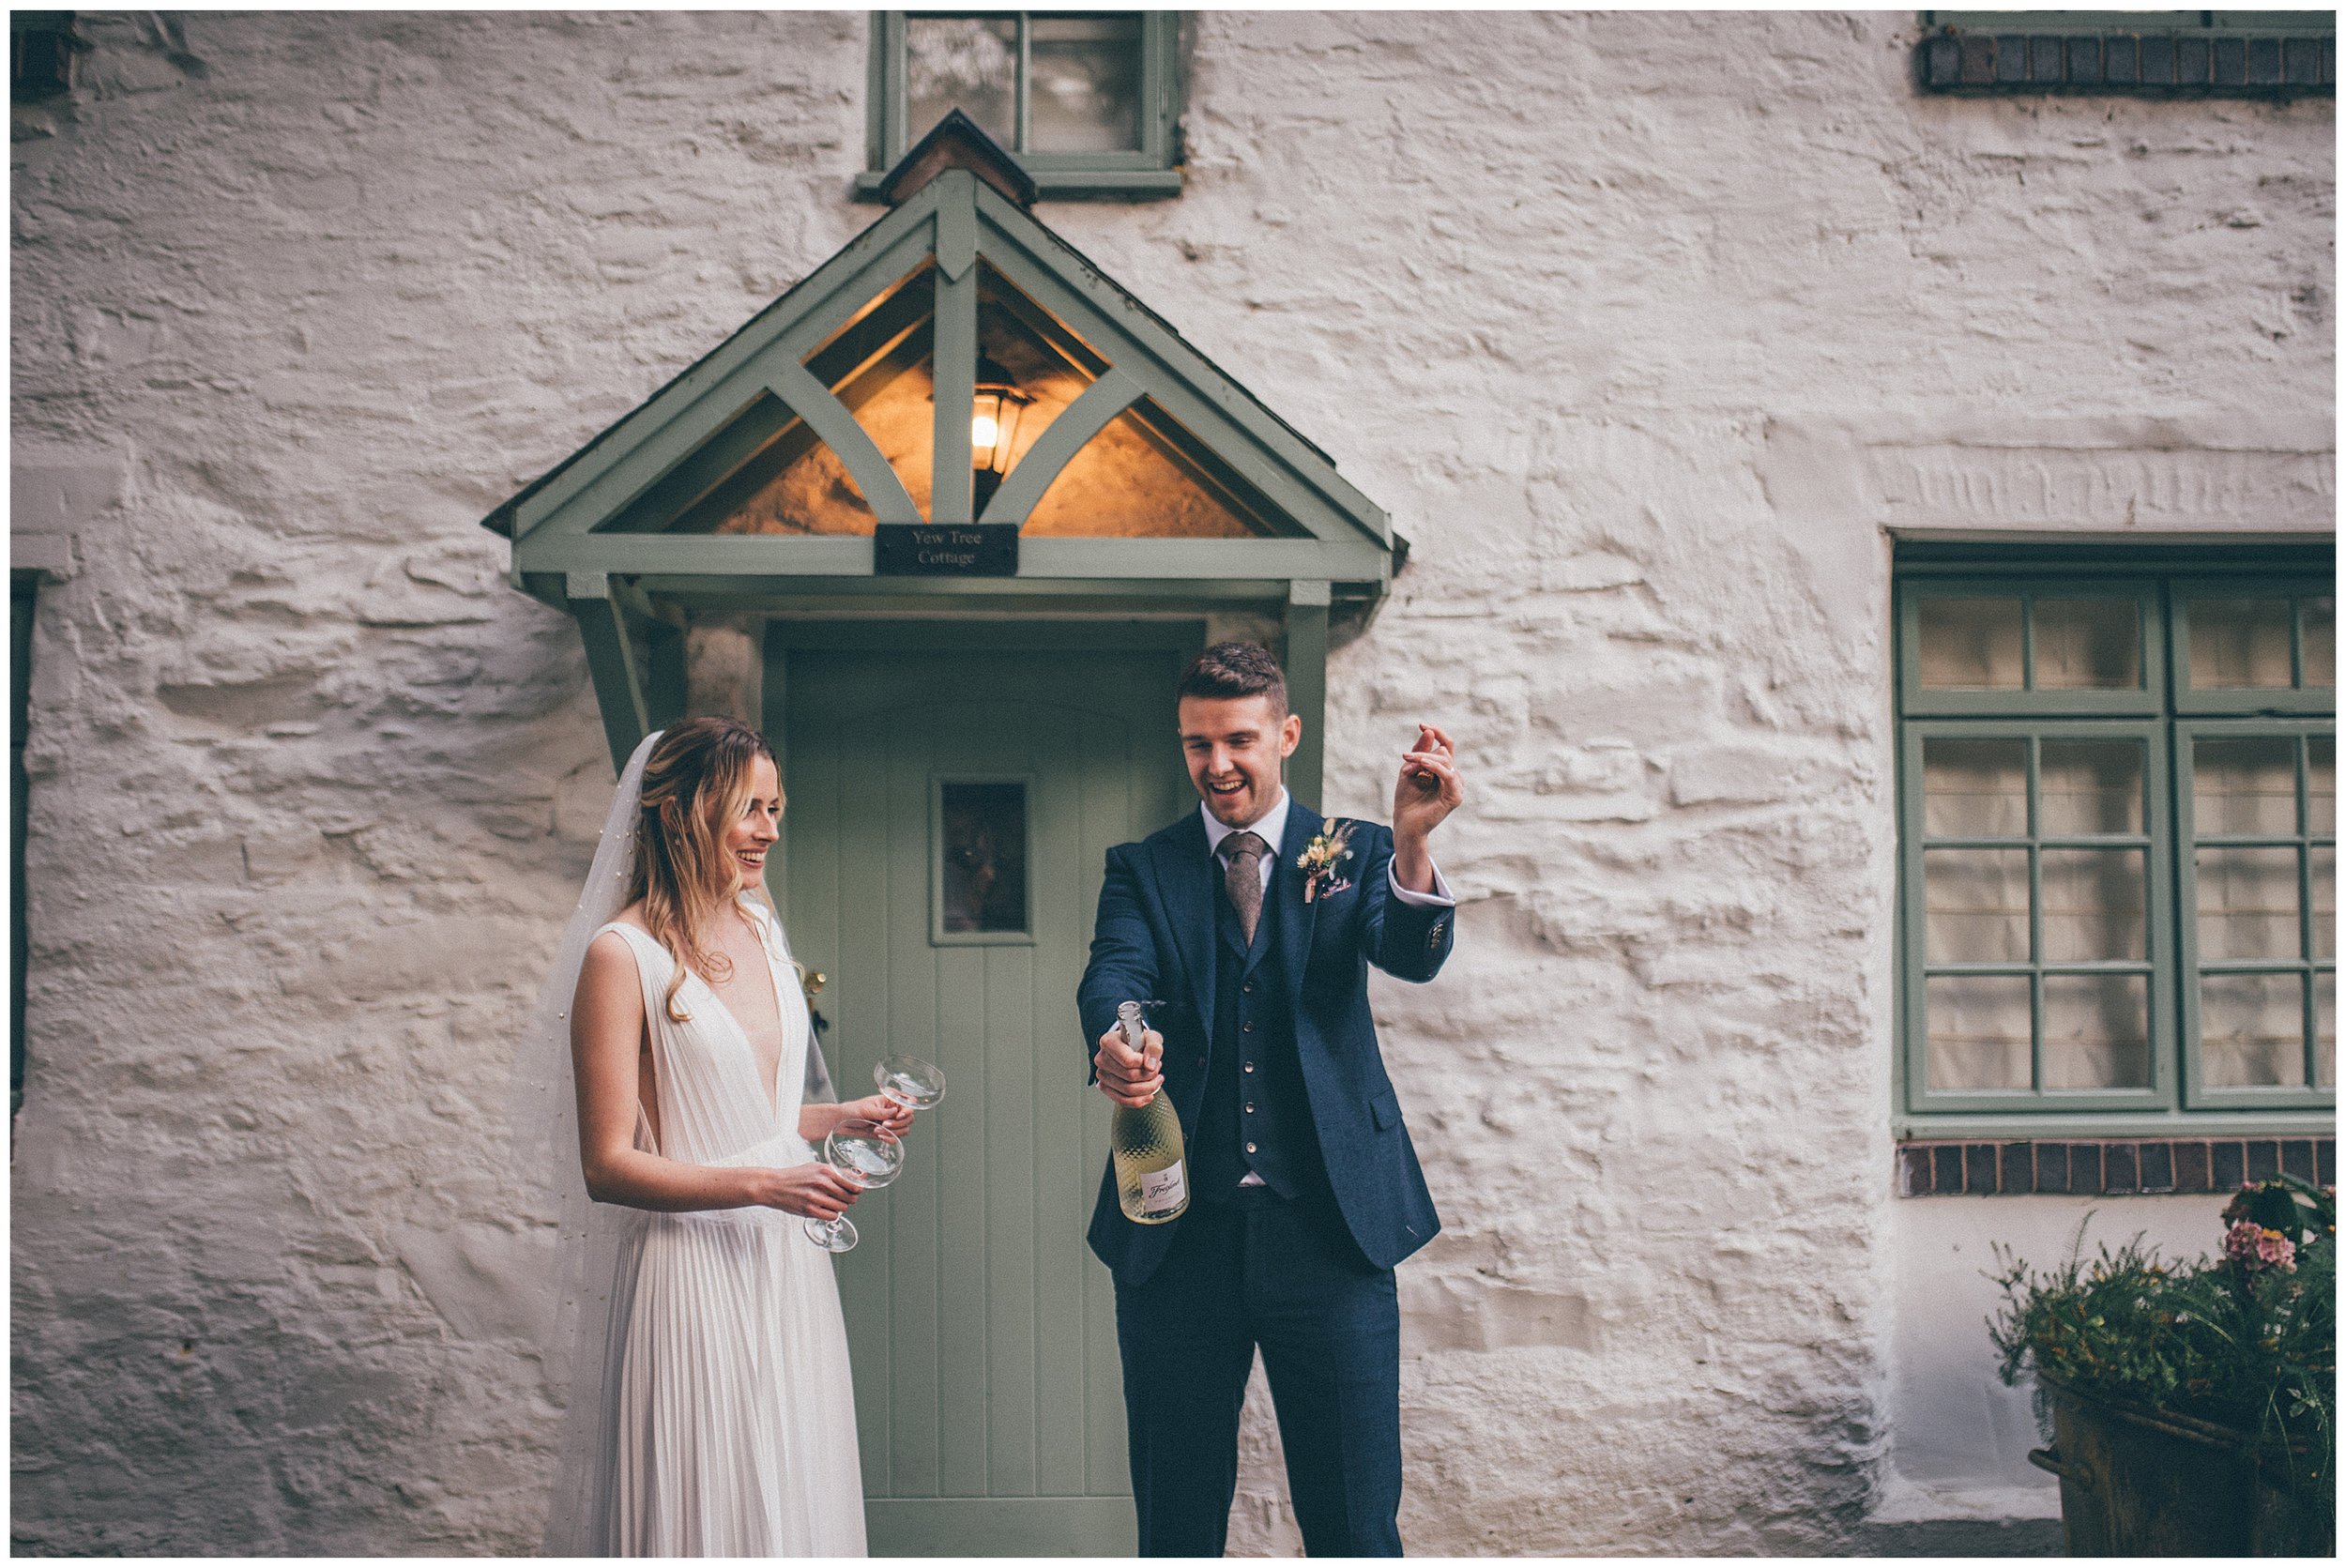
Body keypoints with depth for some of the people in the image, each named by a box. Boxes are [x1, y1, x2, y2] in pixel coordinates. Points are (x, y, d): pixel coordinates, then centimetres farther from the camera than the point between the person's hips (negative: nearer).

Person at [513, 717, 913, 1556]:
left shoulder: (760, 928, 9)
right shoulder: (623, 954, -13)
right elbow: (607, 1165, -16)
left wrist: (842, 1114, 5)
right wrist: (762, 1185, -22)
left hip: (784, 1265, 7)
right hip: (690, 1267, -7)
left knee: (790, 1502, 14)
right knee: (699, 1510, 4)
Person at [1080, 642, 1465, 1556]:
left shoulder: (1354, 856, 7)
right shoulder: (1142, 870, 8)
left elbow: (1414, 956, -12)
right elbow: (1113, 976, -10)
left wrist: (1412, 840, -32)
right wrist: (1114, 1046, -34)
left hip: (1329, 1232, -1)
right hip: (1178, 1238, 1)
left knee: (1357, 1527, 5)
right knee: (1175, 1523, 12)